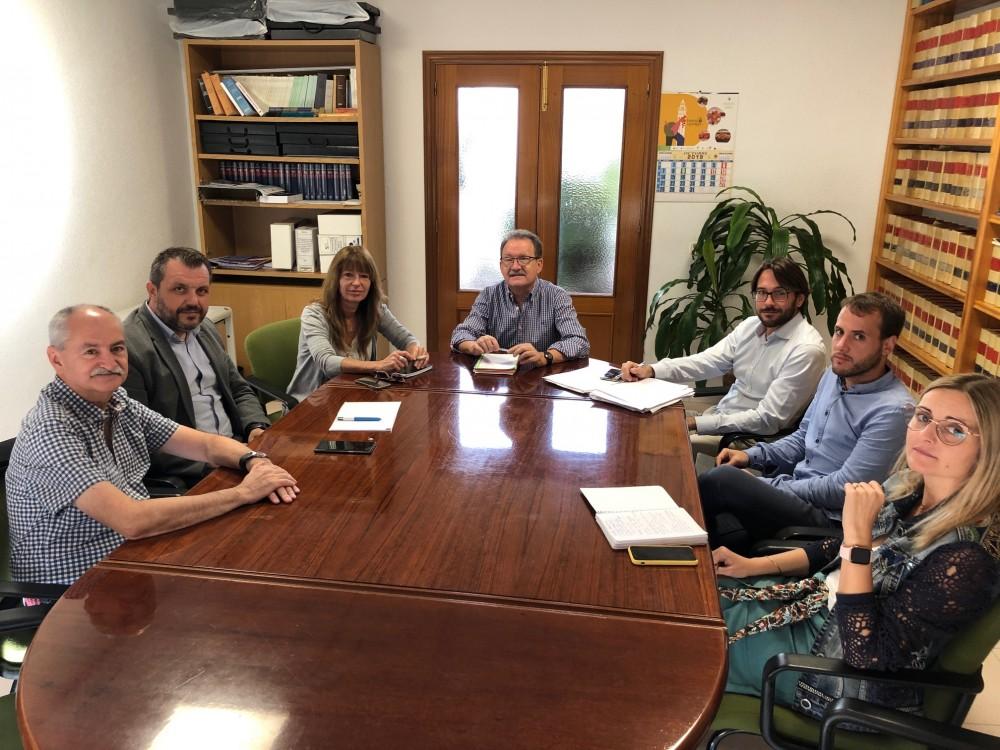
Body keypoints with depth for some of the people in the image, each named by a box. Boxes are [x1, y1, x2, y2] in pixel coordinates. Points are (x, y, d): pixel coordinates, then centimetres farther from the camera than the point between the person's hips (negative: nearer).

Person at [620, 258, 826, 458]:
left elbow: (768, 420, -22)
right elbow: (706, 361, -2)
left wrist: (695, 423, -24)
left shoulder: (807, 350, -19)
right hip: (719, 415, 7)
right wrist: (651, 370, -19)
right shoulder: (750, 326, 5)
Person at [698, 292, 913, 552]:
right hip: (796, 488, 8)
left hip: (828, 516, -8)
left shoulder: (891, 410, -19)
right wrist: (752, 455, 3)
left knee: (721, 481, -25)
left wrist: (767, 486, -15)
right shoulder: (834, 375, 8)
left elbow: (843, 490, -21)